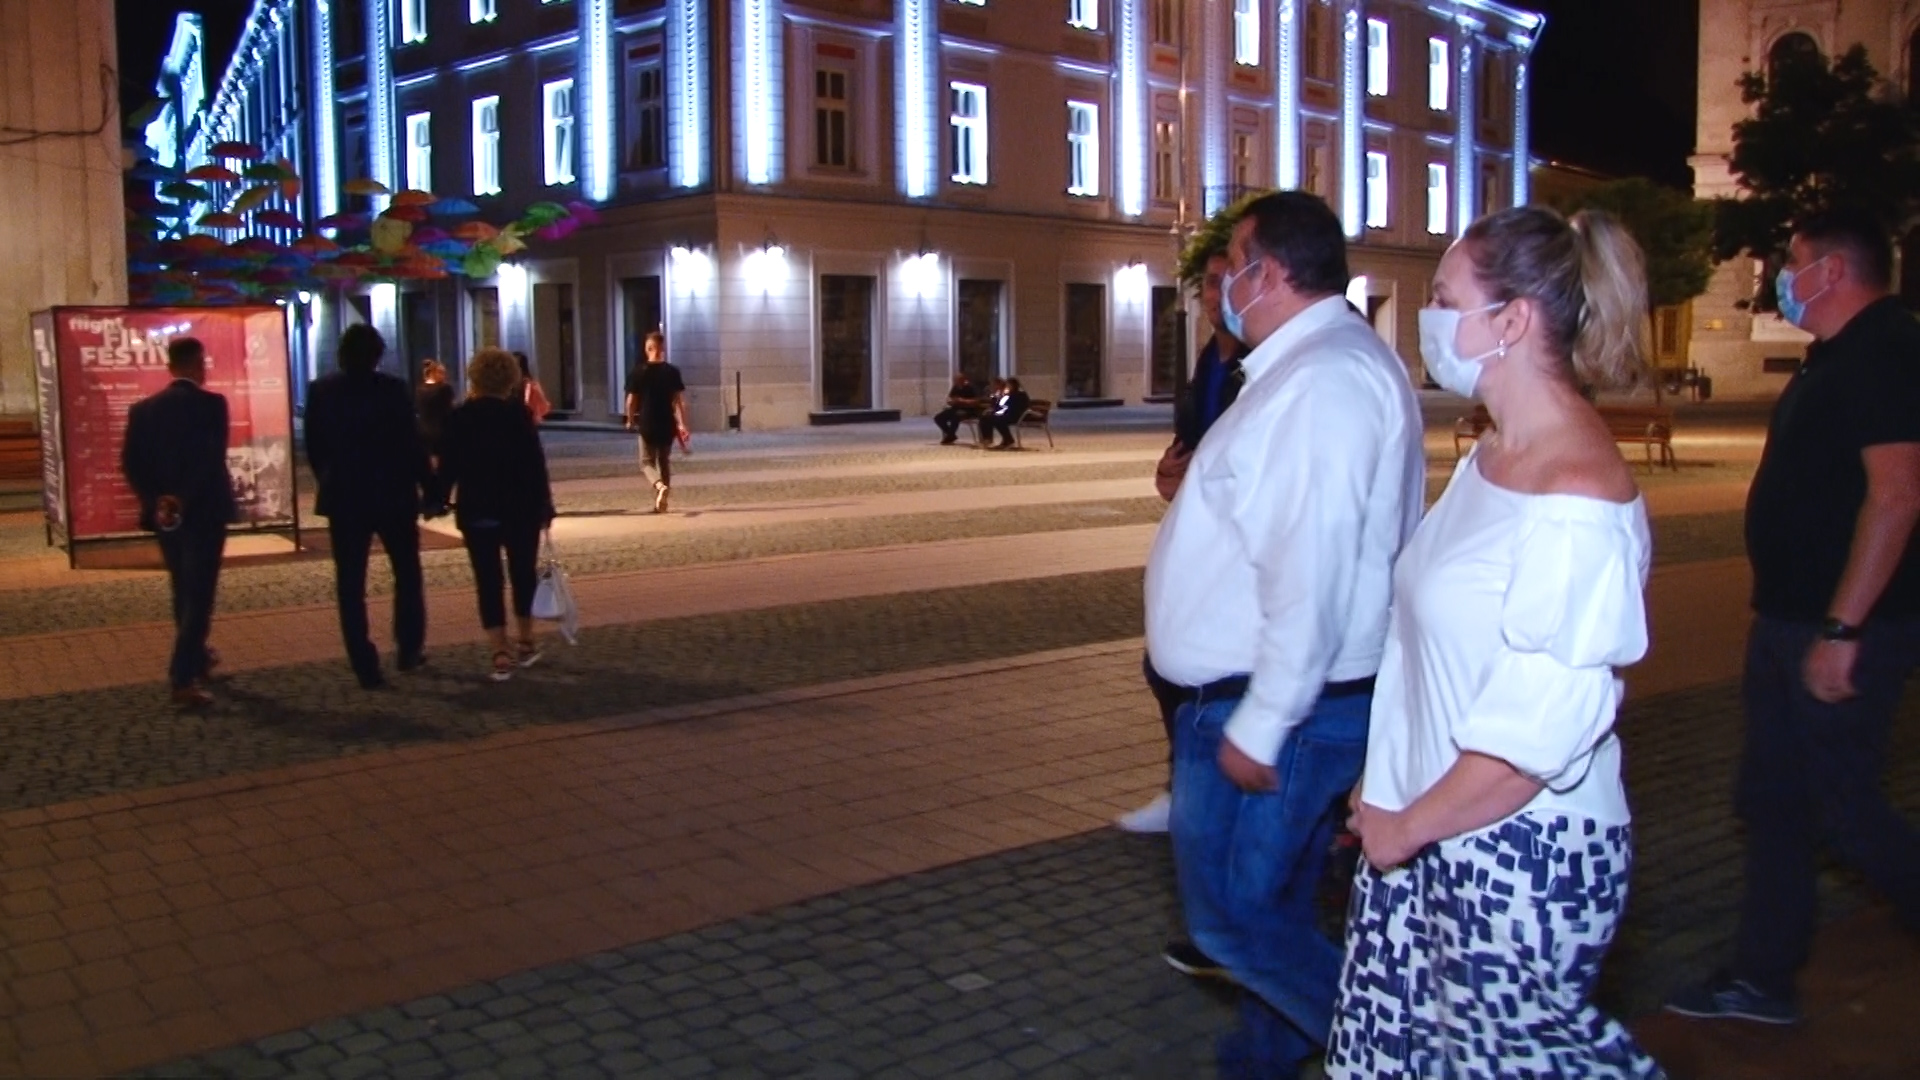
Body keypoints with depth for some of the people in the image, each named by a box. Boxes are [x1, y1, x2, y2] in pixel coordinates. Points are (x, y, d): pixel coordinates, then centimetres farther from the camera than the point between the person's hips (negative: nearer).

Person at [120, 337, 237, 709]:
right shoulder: (211, 404, -11)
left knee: (183, 592, 21)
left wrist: (155, 500, -5)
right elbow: (211, 459, -20)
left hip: (165, 514, 6)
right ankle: (183, 679, -12)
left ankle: (196, 658, 37)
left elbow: (131, 463, -1)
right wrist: (185, 500, -14)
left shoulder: (144, 409, 5)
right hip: (203, 512, -6)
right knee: (198, 595, -4)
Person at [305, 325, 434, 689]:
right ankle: (409, 649, 18)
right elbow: (412, 445, -11)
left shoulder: (321, 391, -1)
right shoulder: (392, 389, -11)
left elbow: (313, 448, 6)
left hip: (344, 499, 2)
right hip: (393, 495, -2)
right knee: (407, 571, 17)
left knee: (350, 584, 6)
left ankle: (365, 667, 4)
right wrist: (430, 488, -2)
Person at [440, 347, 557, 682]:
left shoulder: (458, 417, -1)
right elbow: (535, 463, -8)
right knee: (523, 573, 15)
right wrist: (545, 503, -1)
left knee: (488, 580, 2)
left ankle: (501, 655, -4)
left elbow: (447, 466, 2)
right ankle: (524, 643, 25)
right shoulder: (519, 415, -7)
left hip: (475, 510, 1)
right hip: (520, 507, -1)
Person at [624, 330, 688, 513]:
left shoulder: (638, 372, -4)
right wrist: (682, 424, -5)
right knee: (665, 461, 17)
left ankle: (660, 486, -23)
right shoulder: (672, 371, -1)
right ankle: (661, 502, 18)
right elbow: (680, 400, -6)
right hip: (667, 424, 2)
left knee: (647, 462, 8)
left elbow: (631, 400, -2)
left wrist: (630, 421, 13)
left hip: (647, 425, -2)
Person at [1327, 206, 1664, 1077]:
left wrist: (1405, 828, -12)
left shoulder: (1575, 505, -23)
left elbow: (1541, 733, -23)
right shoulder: (1491, 457, 6)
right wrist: (1383, 791, 12)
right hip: (1430, 829, 8)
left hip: (1520, 858, -8)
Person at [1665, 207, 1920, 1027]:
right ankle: (1763, 977, 23)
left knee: (1844, 811, -2)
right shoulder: (1835, 359, 15)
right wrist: (1788, 618, 20)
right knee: (1772, 800, 13)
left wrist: (1841, 631, -28)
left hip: (1842, 628, -10)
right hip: (1789, 618, 10)